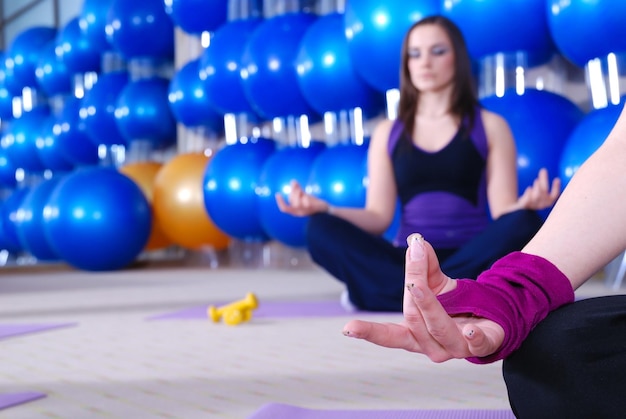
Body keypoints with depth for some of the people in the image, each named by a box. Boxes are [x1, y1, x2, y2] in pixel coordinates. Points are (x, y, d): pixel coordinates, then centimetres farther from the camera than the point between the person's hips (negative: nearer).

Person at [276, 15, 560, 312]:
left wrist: (526, 205, -23)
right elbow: (379, 217, 6)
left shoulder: (490, 126, 9)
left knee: (524, 225, -32)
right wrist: (325, 209, -12)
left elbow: (503, 212, 0)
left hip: (471, 259, -1)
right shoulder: (387, 132, 14)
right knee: (321, 230, -23)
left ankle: (381, 291, -31)